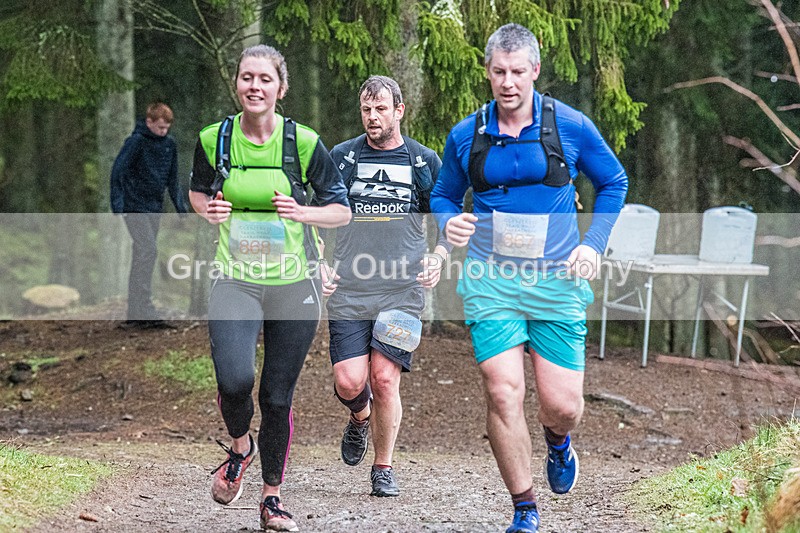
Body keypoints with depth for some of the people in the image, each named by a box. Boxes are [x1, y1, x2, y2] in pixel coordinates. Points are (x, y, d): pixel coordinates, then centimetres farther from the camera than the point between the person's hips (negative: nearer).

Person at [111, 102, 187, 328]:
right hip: (135, 207, -7)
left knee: (141, 257, 9)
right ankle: (145, 311, -19)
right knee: (148, 251, -17)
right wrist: (118, 205, -22)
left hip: (155, 208, 7)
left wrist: (180, 205, 15)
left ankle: (135, 313, 12)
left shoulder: (169, 144, 8)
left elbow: (172, 178, 19)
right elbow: (118, 172, -15)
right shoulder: (136, 142, -12)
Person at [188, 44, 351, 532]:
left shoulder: (304, 143, -5)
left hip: (294, 283, 0)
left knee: (277, 396, 3)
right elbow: (198, 190, 19)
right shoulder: (214, 140, 0)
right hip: (236, 280, 0)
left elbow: (342, 210, 3)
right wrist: (208, 209, -3)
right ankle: (240, 446, 13)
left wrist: (303, 212, -17)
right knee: (234, 380, -22)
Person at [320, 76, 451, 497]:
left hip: (403, 289, -1)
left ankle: (383, 468, 10)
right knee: (349, 382, -8)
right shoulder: (341, 157, 7)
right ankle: (360, 418, 29)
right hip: (348, 289, 1)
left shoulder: (424, 162, 7)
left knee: (384, 377, -8)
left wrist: (437, 257, -2)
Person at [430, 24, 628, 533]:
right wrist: (450, 223, -5)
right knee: (503, 394, -12)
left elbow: (614, 182, 13)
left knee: (562, 405, -2)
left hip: (557, 281, 0)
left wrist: (593, 244, 2)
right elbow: (443, 195, 18)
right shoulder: (465, 136, 3)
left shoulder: (571, 126, -1)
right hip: (491, 281, 1)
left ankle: (558, 441, 38)